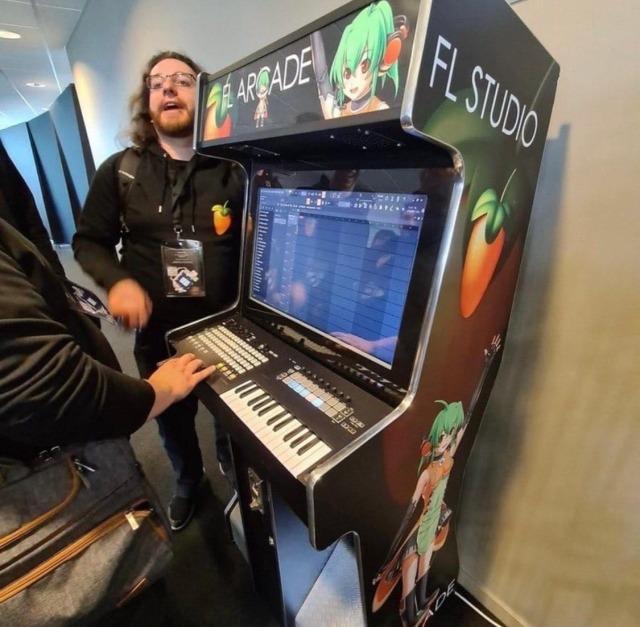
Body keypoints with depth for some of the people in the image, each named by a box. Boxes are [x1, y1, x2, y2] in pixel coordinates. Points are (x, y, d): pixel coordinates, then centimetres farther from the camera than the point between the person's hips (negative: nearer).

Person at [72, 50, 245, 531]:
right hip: (158, 332, 2)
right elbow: (89, 240, 5)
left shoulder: (235, 169, -4)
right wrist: (116, 280, -15)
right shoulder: (120, 171, 0)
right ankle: (188, 480, 58)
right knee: (173, 421, 24)